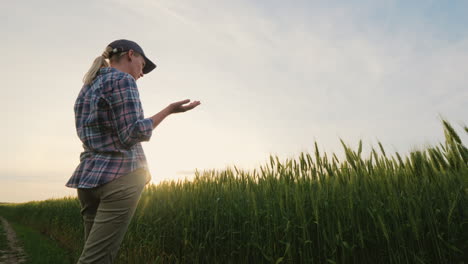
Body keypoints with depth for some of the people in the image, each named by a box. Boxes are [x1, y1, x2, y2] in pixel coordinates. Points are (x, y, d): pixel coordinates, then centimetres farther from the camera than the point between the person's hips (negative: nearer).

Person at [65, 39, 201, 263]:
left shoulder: (88, 87, 19)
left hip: (90, 177, 9)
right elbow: (132, 135, -14)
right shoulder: (122, 80, -7)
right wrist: (169, 110, -8)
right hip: (120, 175, -9)